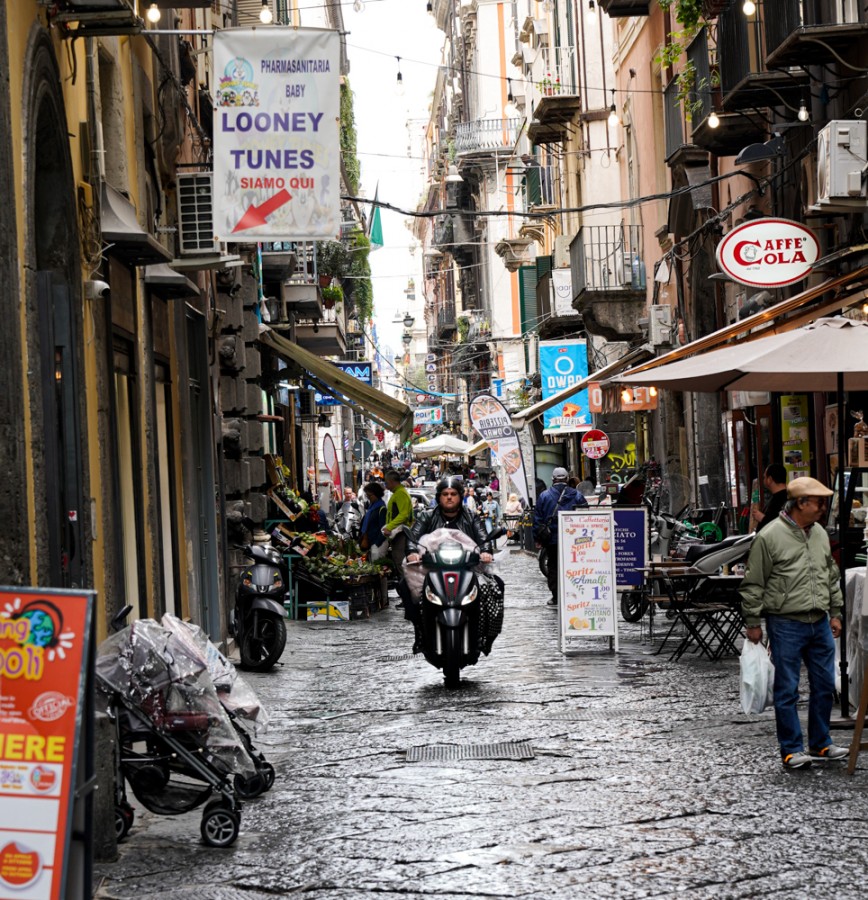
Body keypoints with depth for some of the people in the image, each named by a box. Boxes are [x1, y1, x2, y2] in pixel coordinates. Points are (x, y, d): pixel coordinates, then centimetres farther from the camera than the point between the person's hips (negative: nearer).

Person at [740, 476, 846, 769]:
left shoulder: (820, 534, 10)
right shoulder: (770, 537, -10)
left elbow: (832, 577, 21)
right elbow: (753, 584, -6)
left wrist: (835, 613, 19)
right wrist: (753, 622, -6)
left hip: (820, 624, 6)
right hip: (786, 624, -6)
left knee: (824, 686, 11)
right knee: (787, 690, 0)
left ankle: (820, 744, 24)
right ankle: (792, 750, 8)